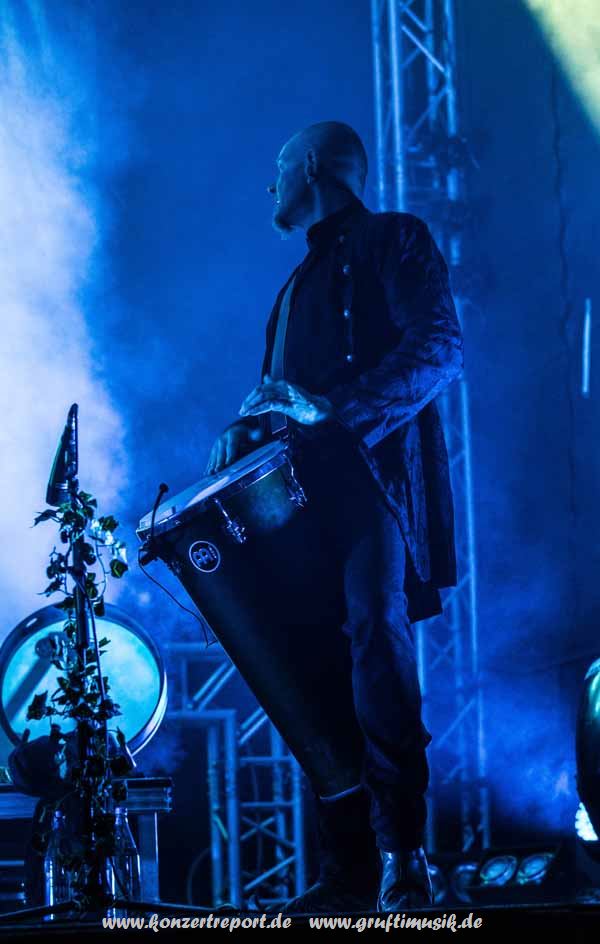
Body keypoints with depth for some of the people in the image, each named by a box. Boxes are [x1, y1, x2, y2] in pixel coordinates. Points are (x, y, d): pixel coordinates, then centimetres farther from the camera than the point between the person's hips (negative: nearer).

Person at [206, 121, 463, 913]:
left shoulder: (393, 242, 6)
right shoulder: (302, 283, 29)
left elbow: (441, 349, -9)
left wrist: (332, 409, -18)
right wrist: (248, 432, 6)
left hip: (374, 476, -7)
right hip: (302, 492, 7)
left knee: (376, 633, -21)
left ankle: (403, 859, -21)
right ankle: (347, 870, -4)